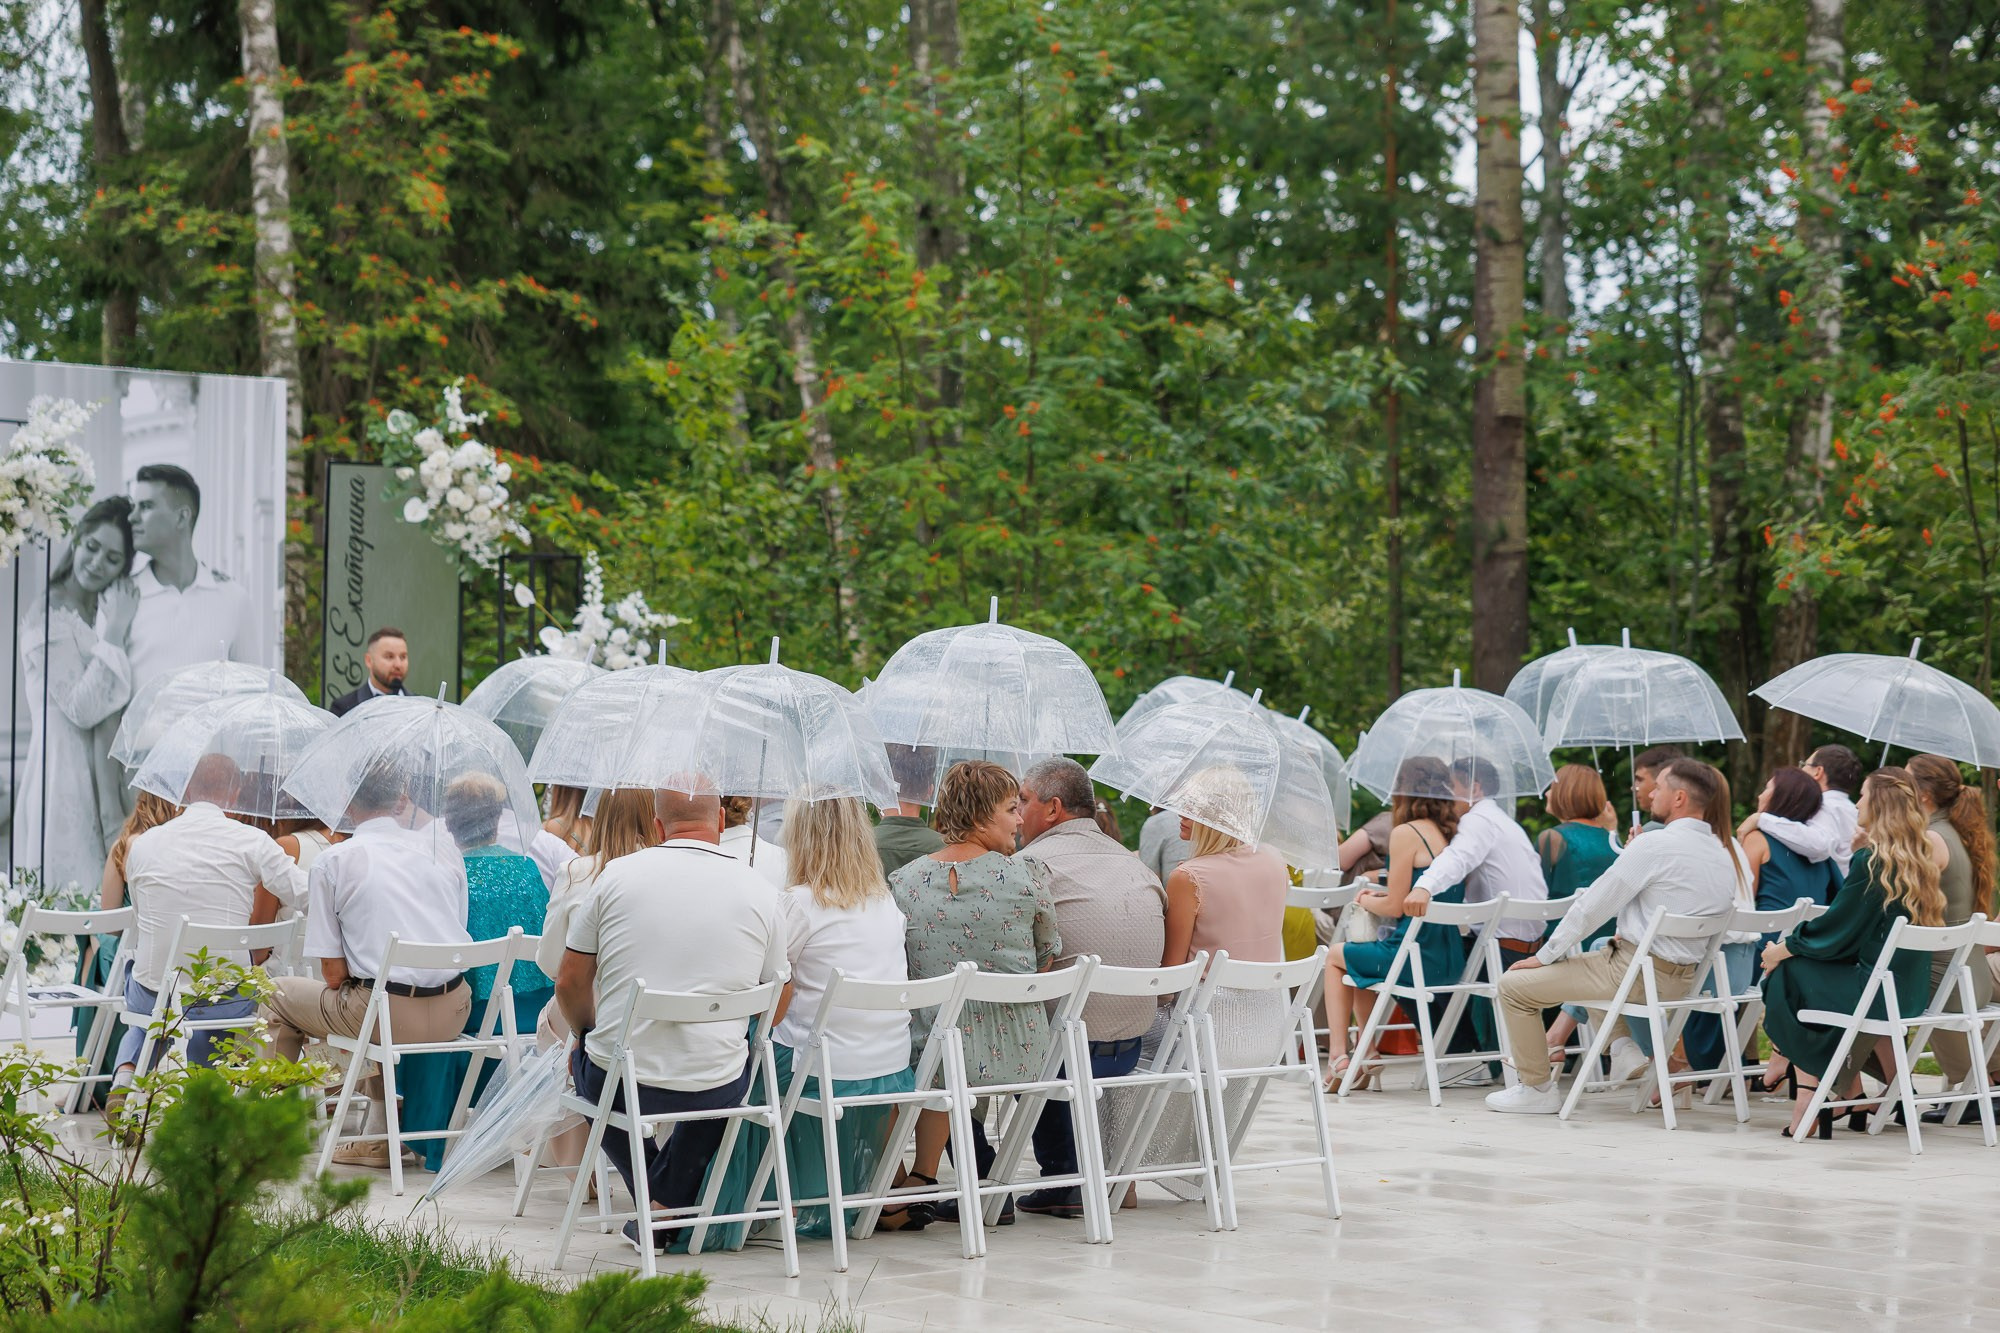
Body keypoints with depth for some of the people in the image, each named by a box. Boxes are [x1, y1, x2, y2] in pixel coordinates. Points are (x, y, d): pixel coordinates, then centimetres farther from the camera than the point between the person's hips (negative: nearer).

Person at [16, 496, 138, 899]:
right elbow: (83, 709, -16)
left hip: (107, 778, 6)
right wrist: (114, 635, -15)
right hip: (63, 779, -6)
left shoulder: (113, 614, 13)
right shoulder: (46, 618, -7)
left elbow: (108, 714, 5)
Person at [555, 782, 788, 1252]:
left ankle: (655, 1200, 28)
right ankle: (668, 1201, 26)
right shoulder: (761, 892, -1)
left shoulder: (617, 875, -3)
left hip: (616, 1084, -1)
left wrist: (587, 1036, 24)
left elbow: (569, 984, 4)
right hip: (714, 1092, 1)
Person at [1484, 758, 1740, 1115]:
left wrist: (1544, 956, -4)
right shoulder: (1724, 852, 5)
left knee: (1515, 985, 1)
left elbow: (1592, 906, -12)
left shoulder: (1656, 844, -17)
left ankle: (1537, 1089, 9)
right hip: (1683, 977, 9)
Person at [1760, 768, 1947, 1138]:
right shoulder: (1923, 855, 6)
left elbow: (1834, 930, -10)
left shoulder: (1870, 860, -16)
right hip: (1911, 991, 8)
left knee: (1787, 972, 7)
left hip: (1877, 991, -8)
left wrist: (1781, 950, 3)